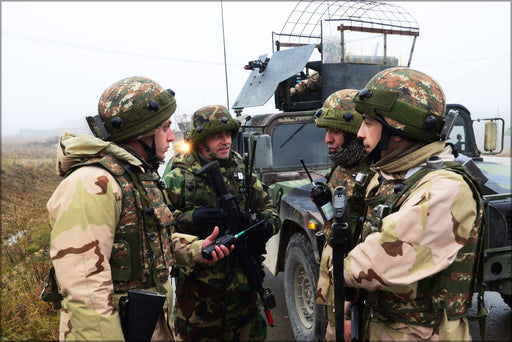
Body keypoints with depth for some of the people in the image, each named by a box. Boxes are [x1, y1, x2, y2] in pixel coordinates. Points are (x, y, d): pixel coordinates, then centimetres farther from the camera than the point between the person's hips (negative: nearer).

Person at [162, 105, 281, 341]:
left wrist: (267, 226, -10)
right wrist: (191, 218, -26)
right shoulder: (179, 175, -7)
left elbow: (268, 208, 11)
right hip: (198, 285, -3)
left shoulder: (242, 169, 6)